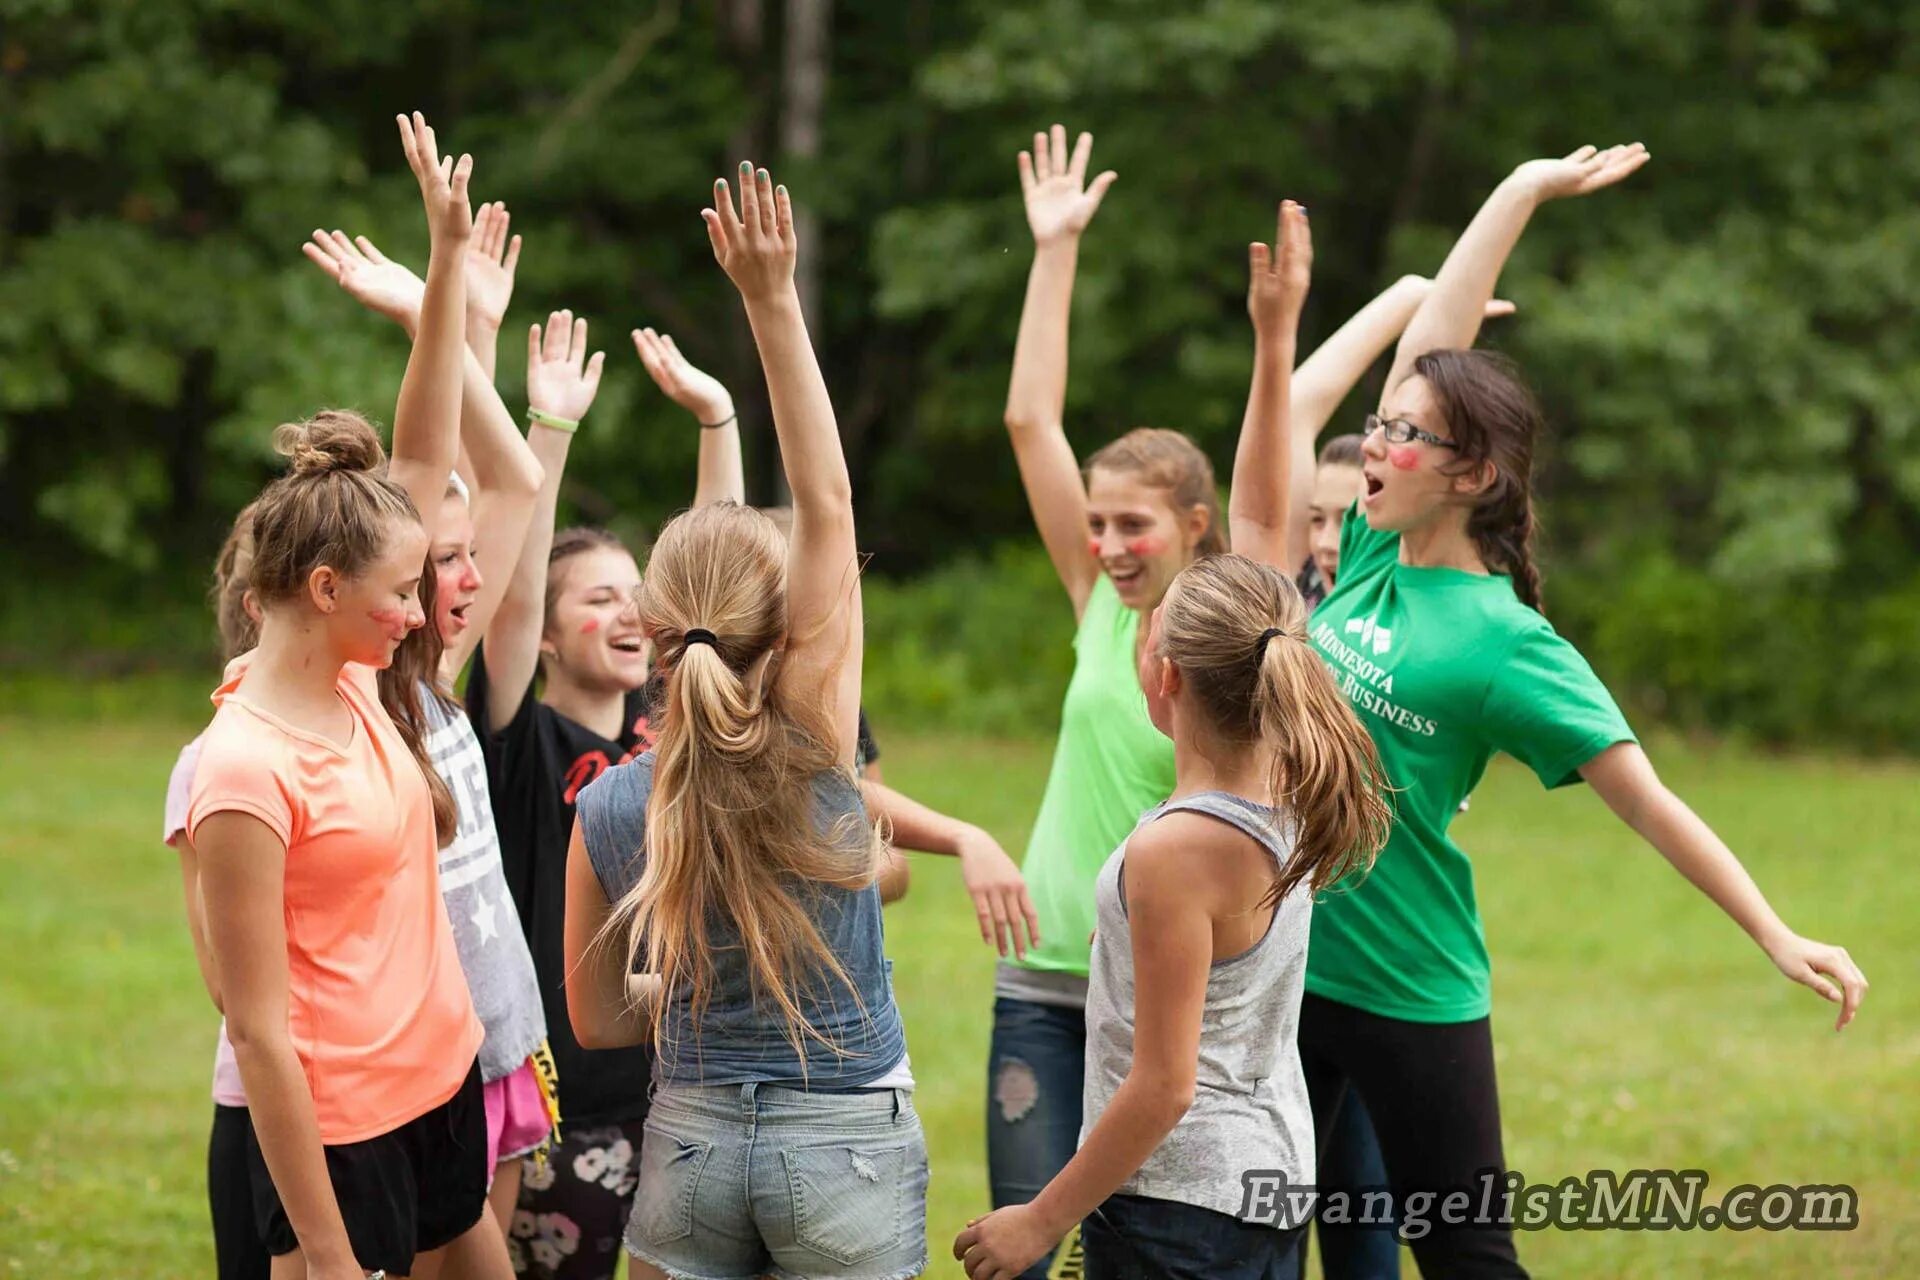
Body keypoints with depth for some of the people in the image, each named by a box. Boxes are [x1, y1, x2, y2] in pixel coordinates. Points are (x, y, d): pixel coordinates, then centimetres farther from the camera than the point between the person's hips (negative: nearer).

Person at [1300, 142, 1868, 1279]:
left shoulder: (1502, 642, -14)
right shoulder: (1372, 558, 2)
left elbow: (1647, 800, -15)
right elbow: (1436, 345, 3)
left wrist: (1778, 938, -21)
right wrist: (1525, 191, 6)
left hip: (1410, 993, -6)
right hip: (1285, 966, 6)